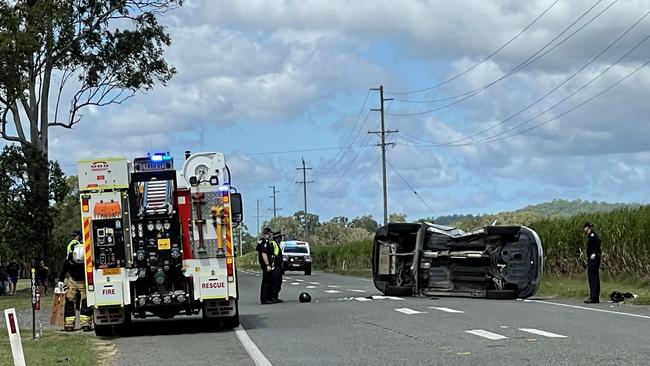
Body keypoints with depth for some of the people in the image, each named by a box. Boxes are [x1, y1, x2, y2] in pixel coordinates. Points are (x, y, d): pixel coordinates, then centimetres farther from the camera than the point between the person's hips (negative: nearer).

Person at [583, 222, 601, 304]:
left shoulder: (592, 234, -11)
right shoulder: (591, 235, 18)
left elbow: (598, 242, -26)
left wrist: (594, 253, -25)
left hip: (593, 258, -10)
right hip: (591, 259, 10)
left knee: (592, 278, -10)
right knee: (595, 278, 11)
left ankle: (593, 298, -11)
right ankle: (596, 298, 15)